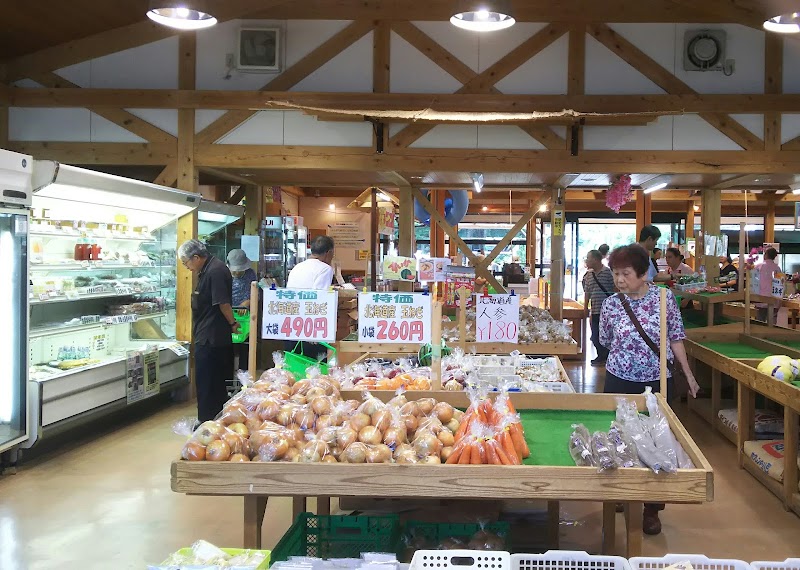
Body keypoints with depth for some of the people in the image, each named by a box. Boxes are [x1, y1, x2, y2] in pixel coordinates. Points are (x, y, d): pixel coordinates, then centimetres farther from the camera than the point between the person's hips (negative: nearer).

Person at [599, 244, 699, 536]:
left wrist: (688, 374, 3)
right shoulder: (610, 305, -6)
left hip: (657, 382, 0)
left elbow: (676, 338, 2)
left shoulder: (664, 298, -6)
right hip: (620, 381, 0)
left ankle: (652, 508, 18)